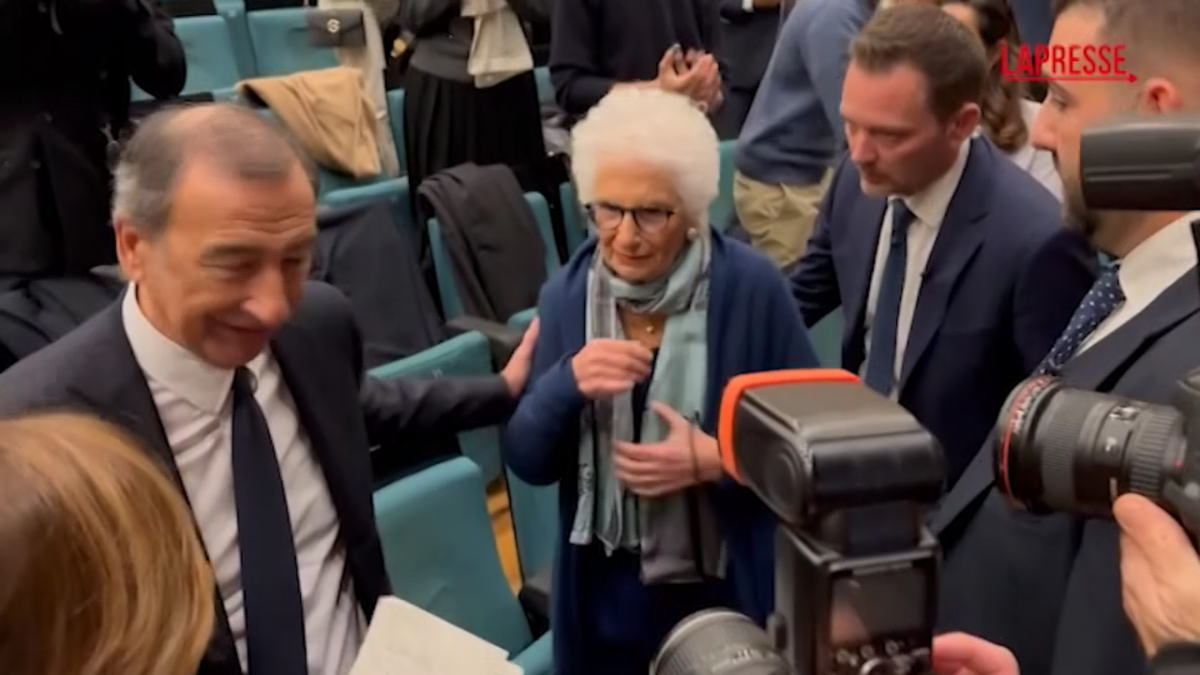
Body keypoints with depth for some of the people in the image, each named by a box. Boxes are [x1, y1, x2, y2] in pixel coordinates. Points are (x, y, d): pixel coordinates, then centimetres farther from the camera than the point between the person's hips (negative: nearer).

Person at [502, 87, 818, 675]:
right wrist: (568, 382, -21)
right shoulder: (567, 293, -4)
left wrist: (717, 462, -22)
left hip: (729, 591, -2)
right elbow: (526, 462, -4)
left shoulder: (750, 289, -13)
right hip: (604, 592, 3)